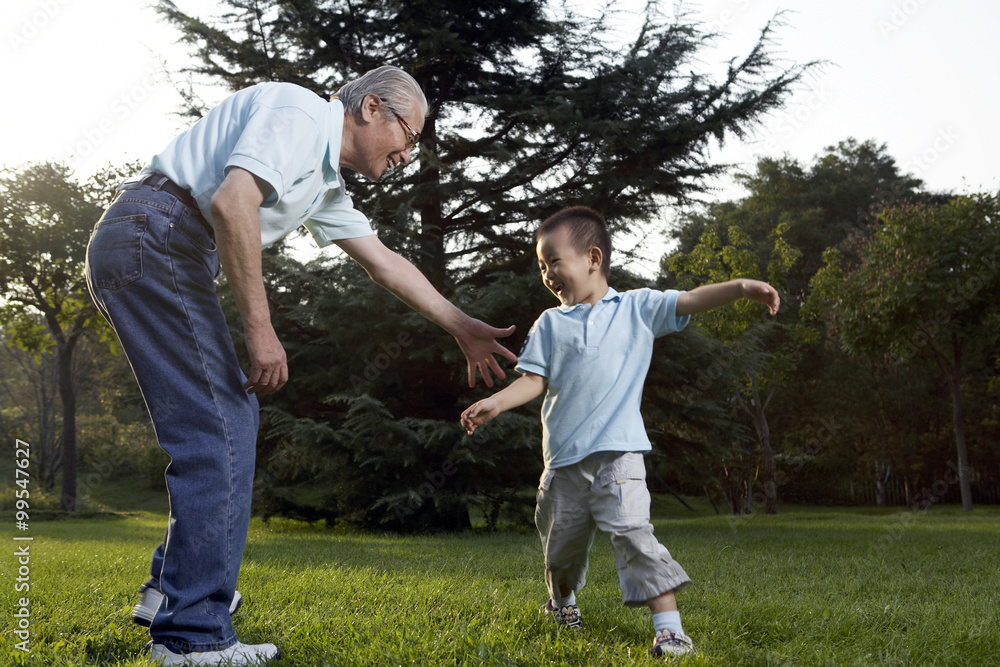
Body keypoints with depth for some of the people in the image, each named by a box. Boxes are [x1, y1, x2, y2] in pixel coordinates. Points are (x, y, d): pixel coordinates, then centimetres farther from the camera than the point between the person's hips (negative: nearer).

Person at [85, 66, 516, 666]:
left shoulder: (326, 180, 22)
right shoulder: (300, 112, -8)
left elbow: (384, 262, 28)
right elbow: (231, 202, -25)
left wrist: (463, 328, 30)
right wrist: (260, 329, -22)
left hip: (139, 256, 11)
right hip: (152, 238, -11)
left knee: (234, 413, 16)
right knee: (219, 431, -11)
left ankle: (171, 587, 22)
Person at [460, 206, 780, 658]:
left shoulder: (638, 308, 4)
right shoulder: (550, 324, 9)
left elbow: (691, 301, -4)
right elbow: (535, 381, 4)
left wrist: (742, 287, -19)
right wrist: (496, 402, -12)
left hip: (618, 454, -3)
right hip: (564, 459, 3)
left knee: (632, 531, -19)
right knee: (561, 541, 16)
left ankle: (669, 626, -14)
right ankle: (562, 600, 45)